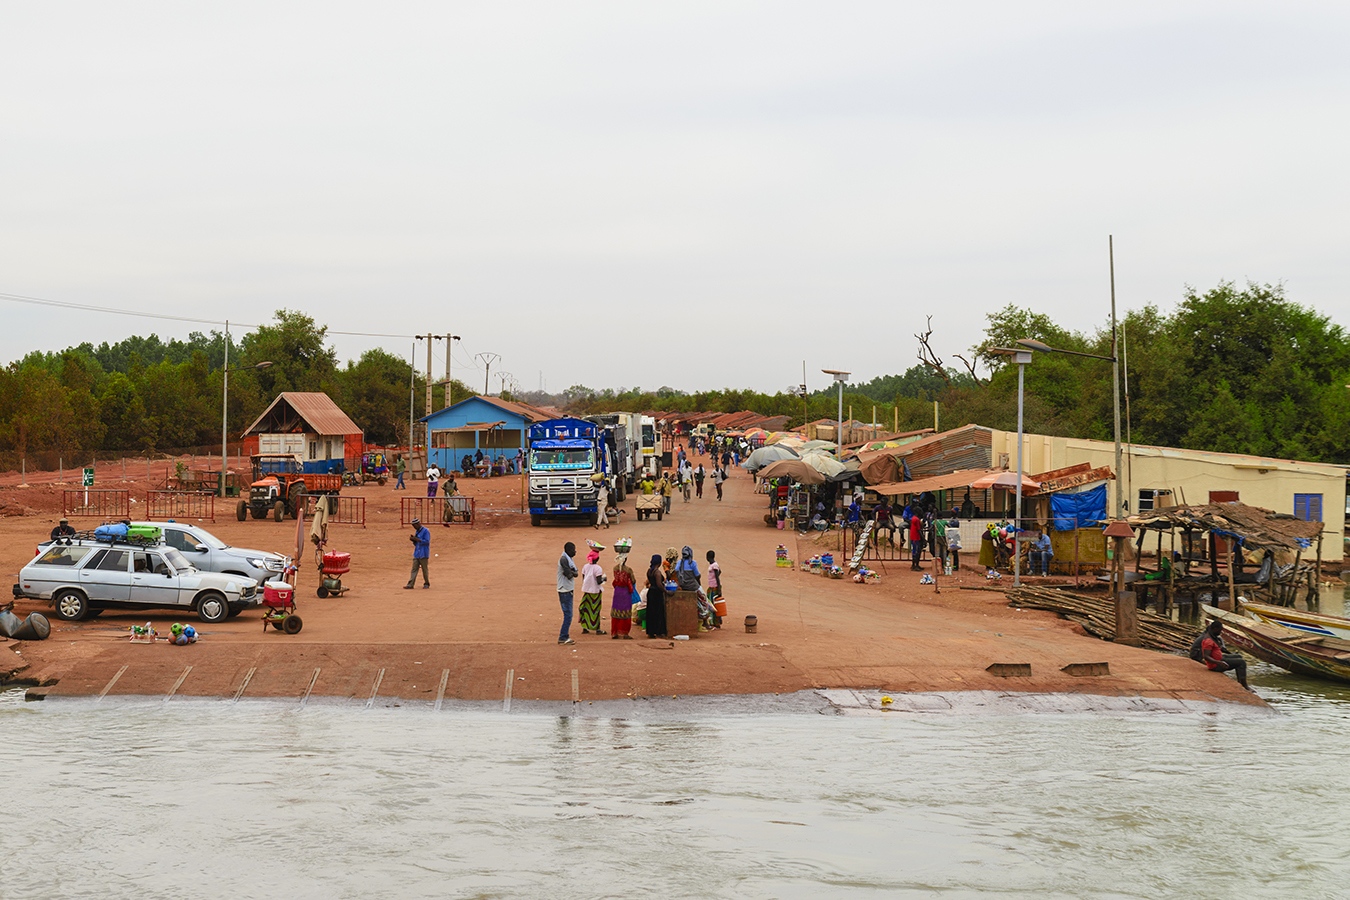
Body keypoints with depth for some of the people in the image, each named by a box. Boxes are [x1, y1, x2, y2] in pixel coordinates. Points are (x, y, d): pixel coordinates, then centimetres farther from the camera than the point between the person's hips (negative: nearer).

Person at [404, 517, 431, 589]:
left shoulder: (425, 531, -10)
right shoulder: (417, 531, 15)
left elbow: (427, 541, -18)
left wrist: (417, 539, -19)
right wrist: (413, 539, 0)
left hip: (423, 554, -7)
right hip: (416, 554, 7)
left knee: (424, 569, 2)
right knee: (414, 569, 1)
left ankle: (427, 583, 16)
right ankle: (410, 584, -4)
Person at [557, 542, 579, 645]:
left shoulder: (569, 559, 15)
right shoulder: (563, 559, -15)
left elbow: (576, 573, 6)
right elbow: (569, 574, -21)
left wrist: (571, 572, -13)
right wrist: (572, 572, -1)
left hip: (569, 590, 10)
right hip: (564, 591, -10)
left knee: (568, 614, 12)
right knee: (568, 614, -10)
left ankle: (565, 636, 16)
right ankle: (563, 637, -7)